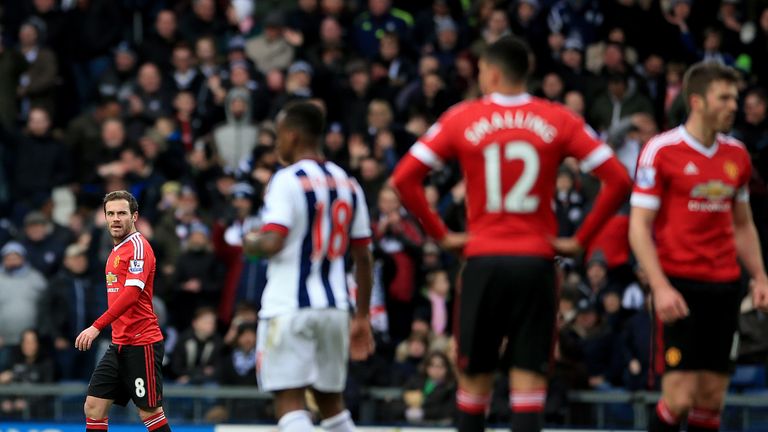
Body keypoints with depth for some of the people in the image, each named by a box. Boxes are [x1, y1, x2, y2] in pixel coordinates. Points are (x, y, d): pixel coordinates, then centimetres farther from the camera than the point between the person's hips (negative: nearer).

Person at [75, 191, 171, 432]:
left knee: (150, 412, -3)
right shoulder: (116, 252, 16)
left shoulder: (138, 246, -12)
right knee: (94, 407, 3)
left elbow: (131, 293, -24)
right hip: (119, 345, 9)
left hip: (142, 344, -9)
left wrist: (97, 327, -29)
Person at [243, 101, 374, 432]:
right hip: (333, 306, 7)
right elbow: (364, 258, 13)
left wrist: (252, 243, 2)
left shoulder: (287, 180, -9)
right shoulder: (347, 184, 12)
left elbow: (273, 243, -21)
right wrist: (362, 318, 18)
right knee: (330, 400, 19)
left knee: (289, 400, -8)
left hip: (289, 306, -7)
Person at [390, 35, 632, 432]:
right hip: (536, 263, 0)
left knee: (474, 380, 13)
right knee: (528, 382, -1)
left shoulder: (462, 119, 1)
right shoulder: (557, 120, 2)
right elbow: (618, 180, -3)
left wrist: (440, 234, 4)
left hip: (483, 261, 0)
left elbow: (404, 178, -3)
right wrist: (580, 240, 3)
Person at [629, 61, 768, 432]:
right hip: (679, 286, -6)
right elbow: (638, 227, -9)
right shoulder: (661, 151, -7)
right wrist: (660, 287, -18)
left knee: (712, 397, 4)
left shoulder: (736, 155, 11)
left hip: (724, 286, 6)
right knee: (680, 395, -12)